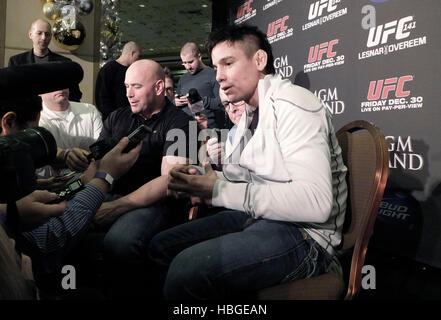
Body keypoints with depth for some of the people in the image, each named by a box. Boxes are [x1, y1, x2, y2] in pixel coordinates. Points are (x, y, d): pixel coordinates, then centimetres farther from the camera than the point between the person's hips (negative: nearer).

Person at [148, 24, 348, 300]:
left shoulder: (291, 105, -17)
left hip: (304, 234, -9)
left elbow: (316, 202, -27)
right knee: (161, 247, 8)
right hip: (257, 216, 9)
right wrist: (200, 178, -1)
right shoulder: (250, 112, 14)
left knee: (189, 267, -30)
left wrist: (221, 191, -23)